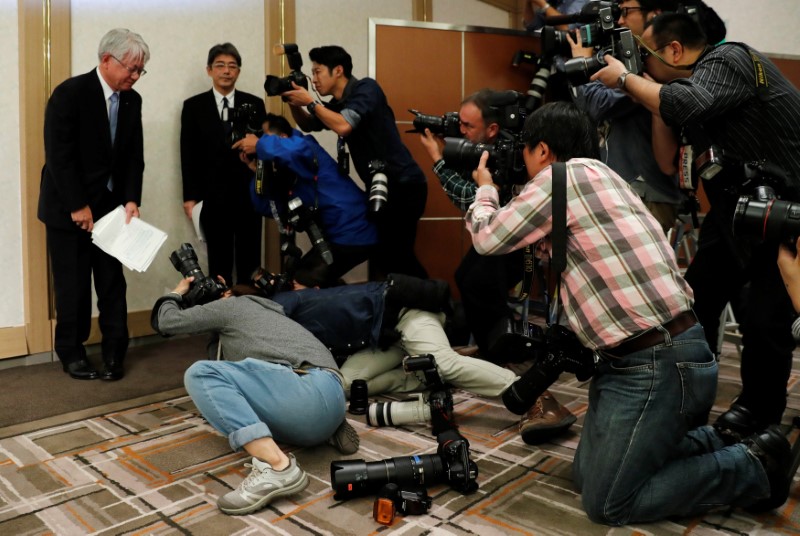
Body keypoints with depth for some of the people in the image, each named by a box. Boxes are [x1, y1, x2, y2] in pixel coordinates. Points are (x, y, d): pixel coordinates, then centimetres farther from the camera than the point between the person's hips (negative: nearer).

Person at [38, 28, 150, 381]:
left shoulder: (132, 100, 4)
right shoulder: (70, 93, -13)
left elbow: (134, 157, 5)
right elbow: (59, 156, -16)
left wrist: (131, 200, -8)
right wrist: (78, 206, -17)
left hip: (110, 205, 5)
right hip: (69, 208, -4)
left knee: (112, 282, 5)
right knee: (72, 285, 4)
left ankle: (114, 352, 14)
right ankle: (71, 352, 19)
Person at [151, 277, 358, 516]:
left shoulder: (233, 305, 14)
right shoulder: (264, 310, 35)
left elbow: (167, 322, 17)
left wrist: (176, 293, 36)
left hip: (310, 392, -9)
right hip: (327, 403, 9)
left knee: (201, 374, -12)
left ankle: (277, 467, -26)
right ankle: (329, 432, 12)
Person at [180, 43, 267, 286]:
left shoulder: (254, 104, 8)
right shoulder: (194, 106, 6)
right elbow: (188, 154, 3)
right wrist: (190, 196, -2)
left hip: (249, 194, 1)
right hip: (213, 197, -1)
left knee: (250, 261, 6)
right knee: (219, 263, 6)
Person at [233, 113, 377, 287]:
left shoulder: (306, 148, -10)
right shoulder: (286, 174, 16)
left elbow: (294, 150, -36)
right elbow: (269, 208, 9)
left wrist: (259, 145, -20)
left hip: (352, 234, -10)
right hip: (340, 234, 10)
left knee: (302, 284, -5)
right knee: (297, 279, 22)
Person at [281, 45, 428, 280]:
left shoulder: (366, 88, -11)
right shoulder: (338, 104, 13)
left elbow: (343, 126, -25)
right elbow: (308, 125, 25)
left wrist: (310, 102, -12)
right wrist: (294, 104, 5)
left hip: (402, 185, -9)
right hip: (381, 186, 9)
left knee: (395, 256, -12)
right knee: (385, 254, 13)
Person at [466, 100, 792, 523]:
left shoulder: (565, 175, -12)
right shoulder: (595, 176, 16)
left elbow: (488, 239, -4)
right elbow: (550, 245, 27)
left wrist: (485, 189, 16)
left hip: (659, 363, -10)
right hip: (637, 357, 10)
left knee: (606, 503, 1)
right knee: (587, 475, 18)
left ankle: (752, 467, 9)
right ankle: (721, 443, 23)